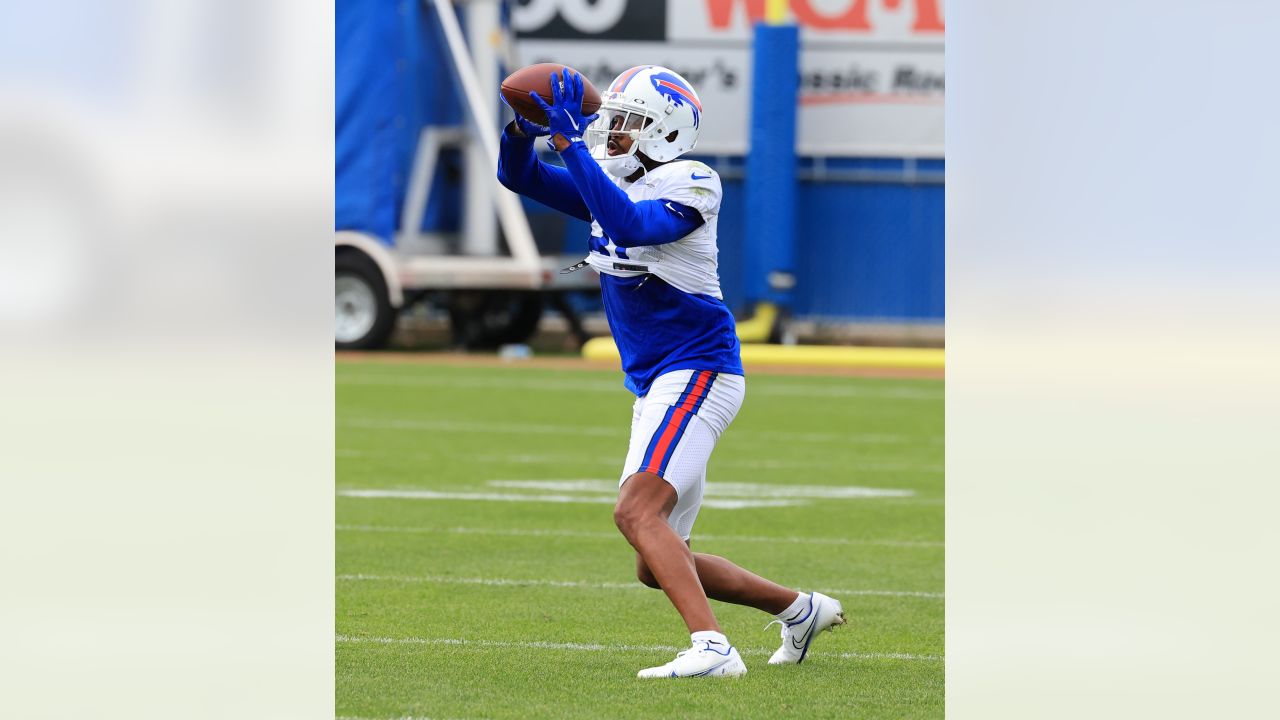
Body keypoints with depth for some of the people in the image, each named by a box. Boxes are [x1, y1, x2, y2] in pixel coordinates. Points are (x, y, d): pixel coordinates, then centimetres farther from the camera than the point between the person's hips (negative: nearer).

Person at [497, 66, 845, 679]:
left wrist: (569, 142, -32)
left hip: (696, 373, -9)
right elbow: (519, 176, 11)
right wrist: (523, 128, -11)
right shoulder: (611, 183, 12)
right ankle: (800, 610, 26)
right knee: (658, 569, 12)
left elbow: (631, 225, -31)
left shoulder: (687, 186, -13)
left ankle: (711, 648, -34)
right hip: (657, 386, 9)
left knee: (637, 512, -27)